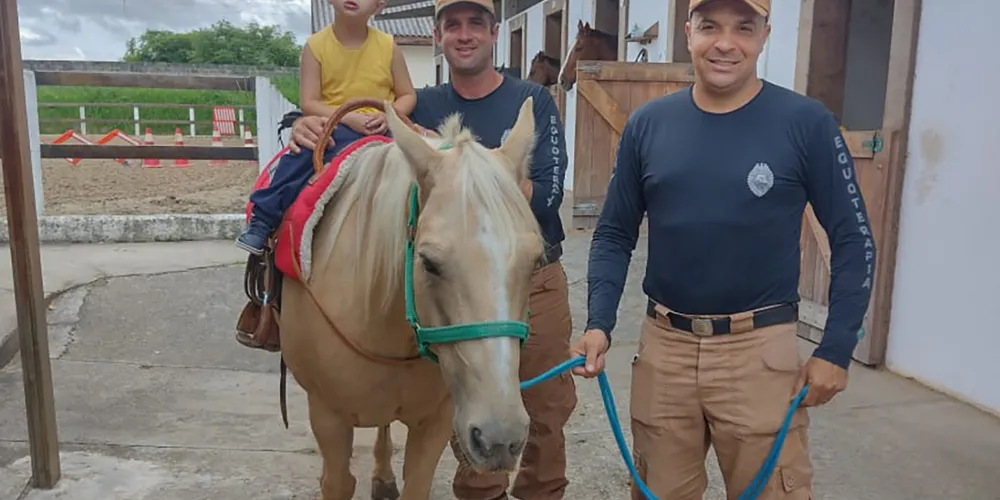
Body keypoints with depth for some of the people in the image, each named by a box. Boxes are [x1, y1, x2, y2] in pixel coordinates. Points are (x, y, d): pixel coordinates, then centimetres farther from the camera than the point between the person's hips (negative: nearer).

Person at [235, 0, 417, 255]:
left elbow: (408, 95, 6)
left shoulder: (388, 46, 0)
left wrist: (389, 116, -16)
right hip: (331, 127, -1)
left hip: (377, 133, 1)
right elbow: (309, 104, -7)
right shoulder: (316, 45, -3)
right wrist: (349, 117, -21)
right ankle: (264, 217, -15)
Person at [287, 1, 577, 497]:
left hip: (536, 283, -1)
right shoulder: (422, 107, 3)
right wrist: (309, 126, -14)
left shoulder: (534, 101, -4)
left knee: (547, 411, 12)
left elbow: (545, 197, -14)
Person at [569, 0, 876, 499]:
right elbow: (614, 233, 5)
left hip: (760, 350, -2)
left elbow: (852, 239, -1)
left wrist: (835, 349, -5)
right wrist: (599, 323, -6)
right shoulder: (647, 124, 0)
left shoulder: (806, 123, -7)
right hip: (662, 346, 3)